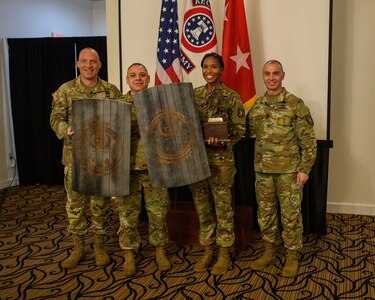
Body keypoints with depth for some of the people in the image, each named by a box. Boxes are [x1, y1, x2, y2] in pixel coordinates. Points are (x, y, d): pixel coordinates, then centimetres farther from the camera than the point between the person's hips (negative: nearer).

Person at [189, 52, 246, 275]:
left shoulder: (232, 97, -3)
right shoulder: (193, 95, 10)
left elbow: (239, 129, -6)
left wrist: (222, 142, -23)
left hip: (221, 160, -4)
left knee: (223, 207, 5)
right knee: (203, 207, 12)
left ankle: (225, 254, 19)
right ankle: (208, 251, 27)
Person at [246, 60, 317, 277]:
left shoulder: (295, 104, -8)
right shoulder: (256, 106, 6)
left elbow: (308, 139, -8)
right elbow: (246, 132, 12)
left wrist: (304, 169, -11)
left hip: (289, 170, -4)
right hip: (263, 169, 4)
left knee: (290, 214, 5)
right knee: (265, 212, 13)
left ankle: (293, 256, 21)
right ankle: (270, 251, 29)